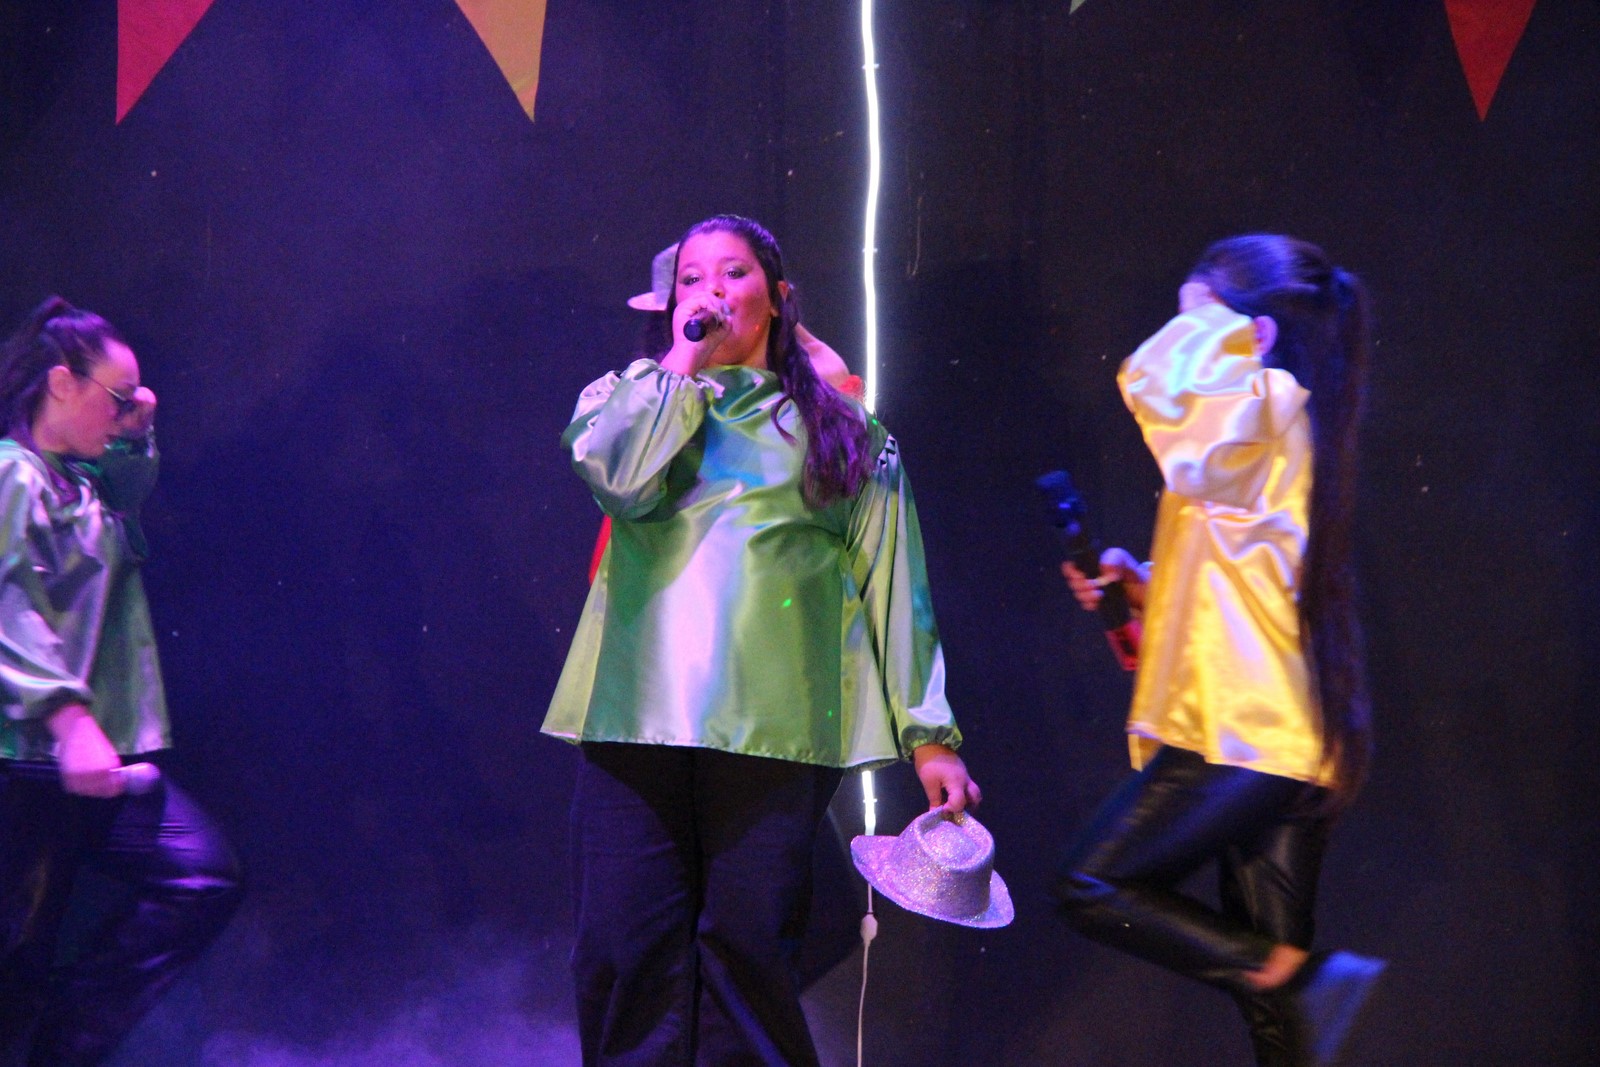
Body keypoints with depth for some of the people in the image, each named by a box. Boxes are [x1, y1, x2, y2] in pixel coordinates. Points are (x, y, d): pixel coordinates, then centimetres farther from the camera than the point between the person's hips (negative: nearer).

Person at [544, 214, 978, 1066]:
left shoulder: (838, 426, 16)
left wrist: (928, 734, 4)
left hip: (771, 726, -1)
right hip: (638, 715, 1)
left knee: (748, 949, -5)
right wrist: (683, 360, 3)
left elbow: (891, 582, 11)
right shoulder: (631, 396, 18)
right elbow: (620, 479, -6)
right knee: (623, 951, -4)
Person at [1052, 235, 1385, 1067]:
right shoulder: (1279, 420, 17)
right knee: (1266, 959, 10)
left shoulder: (1262, 401, -10)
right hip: (1297, 738, 9)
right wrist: (1140, 585, 11)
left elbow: (1154, 381, -22)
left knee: (1094, 888, -4)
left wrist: (1212, 318, -4)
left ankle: (1298, 981, -11)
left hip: (1249, 726, -9)